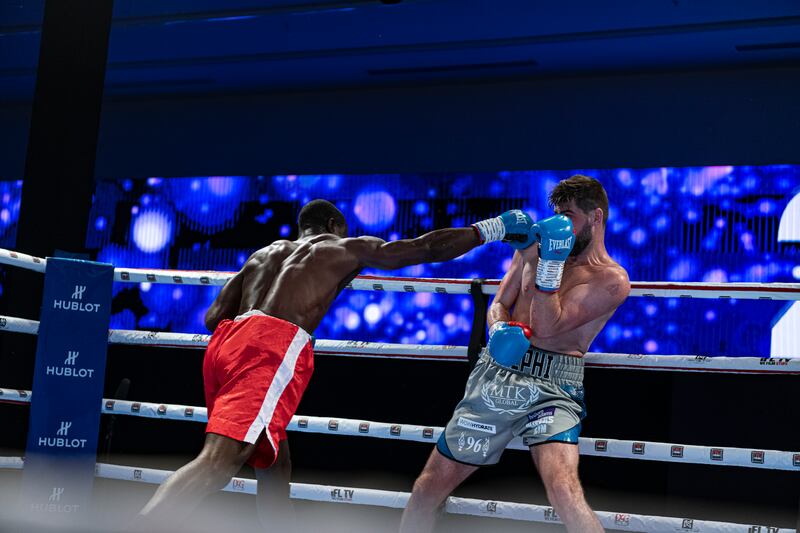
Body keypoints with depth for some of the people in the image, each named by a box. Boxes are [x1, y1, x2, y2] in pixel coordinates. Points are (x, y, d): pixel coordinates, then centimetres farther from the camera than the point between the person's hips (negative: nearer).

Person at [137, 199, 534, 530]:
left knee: (273, 463, 19)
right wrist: (492, 229, 28)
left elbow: (214, 317, 24)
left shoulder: (264, 253, 33)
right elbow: (426, 248, 19)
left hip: (226, 341, 7)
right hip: (272, 345, -7)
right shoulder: (346, 247, 20)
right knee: (218, 463, -19)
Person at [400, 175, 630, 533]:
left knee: (563, 491, -29)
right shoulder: (532, 249, 13)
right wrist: (500, 329, -10)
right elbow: (498, 306, 12)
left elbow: (547, 326, -13)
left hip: (551, 387, -5)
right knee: (431, 484, 9)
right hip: (496, 373, 5)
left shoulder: (611, 280, -5)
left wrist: (550, 265, -22)